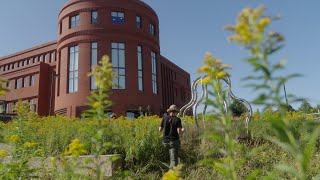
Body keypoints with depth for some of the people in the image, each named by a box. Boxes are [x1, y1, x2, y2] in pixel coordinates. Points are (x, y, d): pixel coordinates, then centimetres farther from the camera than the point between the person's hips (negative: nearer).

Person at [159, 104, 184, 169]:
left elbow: (160, 129, 4)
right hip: (174, 141, -4)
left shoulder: (165, 118, -1)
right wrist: (182, 130, 7)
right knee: (174, 159, 2)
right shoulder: (177, 119, -9)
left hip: (166, 141, 4)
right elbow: (179, 132, -16)